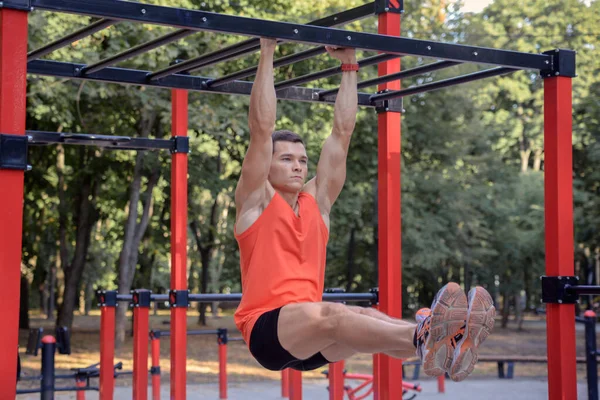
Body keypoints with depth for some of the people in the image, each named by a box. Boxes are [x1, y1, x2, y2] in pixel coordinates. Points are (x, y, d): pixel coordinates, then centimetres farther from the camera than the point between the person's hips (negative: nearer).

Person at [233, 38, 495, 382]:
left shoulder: (317, 200, 20)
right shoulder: (255, 200, 7)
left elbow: (342, 132, 19)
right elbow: (262, 128, -2)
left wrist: (349, 66, 20)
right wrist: (268, 54, -1)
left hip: (311, 337, 5)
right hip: (267, 329, -5)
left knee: (365, 318, -28)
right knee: (329, 315, -37)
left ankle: (442, 349, -57)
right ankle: (420, 336, -63)